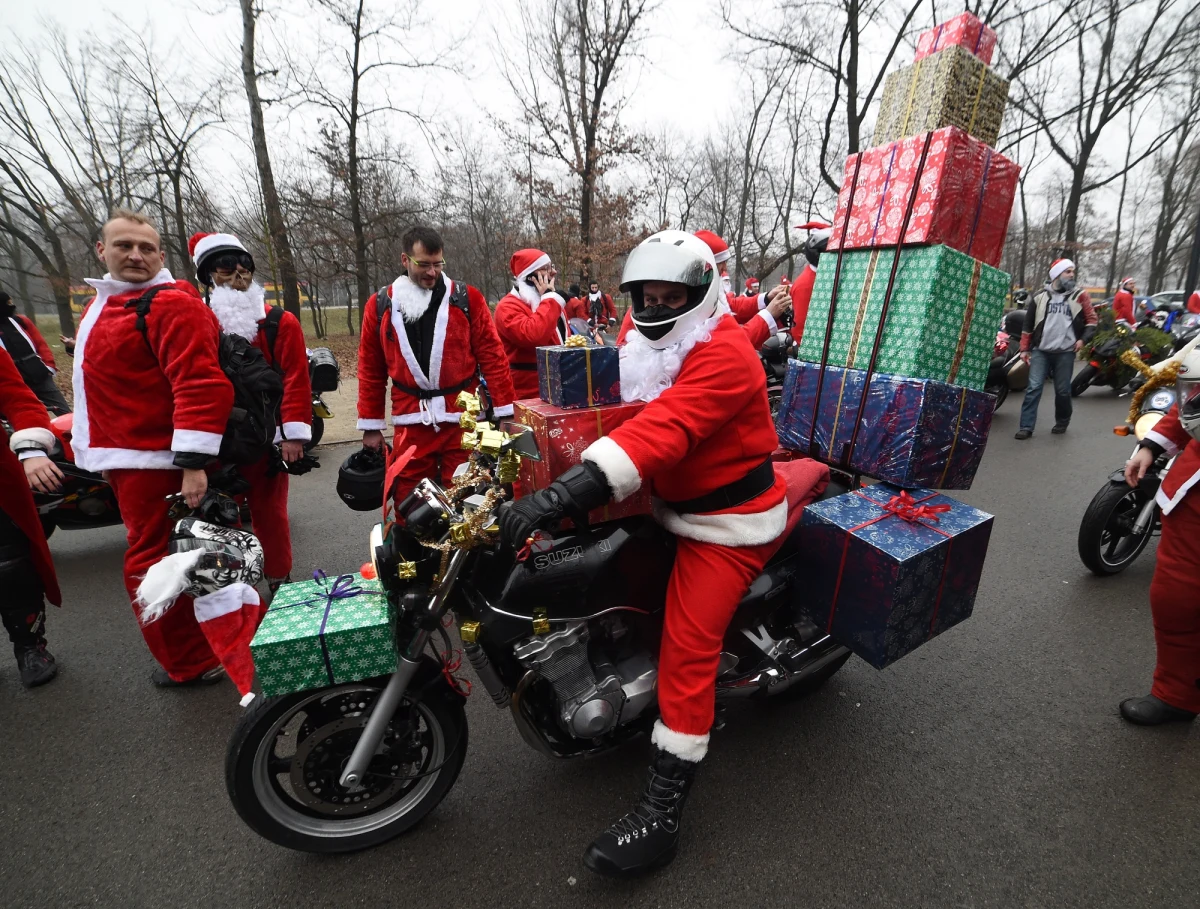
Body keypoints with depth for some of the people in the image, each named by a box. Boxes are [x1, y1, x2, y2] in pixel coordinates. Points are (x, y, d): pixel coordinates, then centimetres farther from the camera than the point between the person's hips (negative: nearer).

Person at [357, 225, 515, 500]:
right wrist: (371, 426, 11)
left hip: (463, 418, -2)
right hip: (412, 422, 2)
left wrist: (504, 413, -4)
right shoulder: (380, 306, 7)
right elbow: (371, 370, 12)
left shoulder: (467, 299, 1)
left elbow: (492, 357, 0)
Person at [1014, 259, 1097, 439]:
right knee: (1034, 388, -7)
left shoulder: (1080, 295, 6)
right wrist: (1024, 348, 7)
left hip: (1065, 352, 0)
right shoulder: (1040, 297, 6)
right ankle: (1026, 426, -7)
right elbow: (1028, 324, 9)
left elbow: (1091, 319, 10)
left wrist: (1083, 338, -5)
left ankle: (1062, 422, 25)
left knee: (1062, 390, 7)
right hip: (1040, 350, 0)